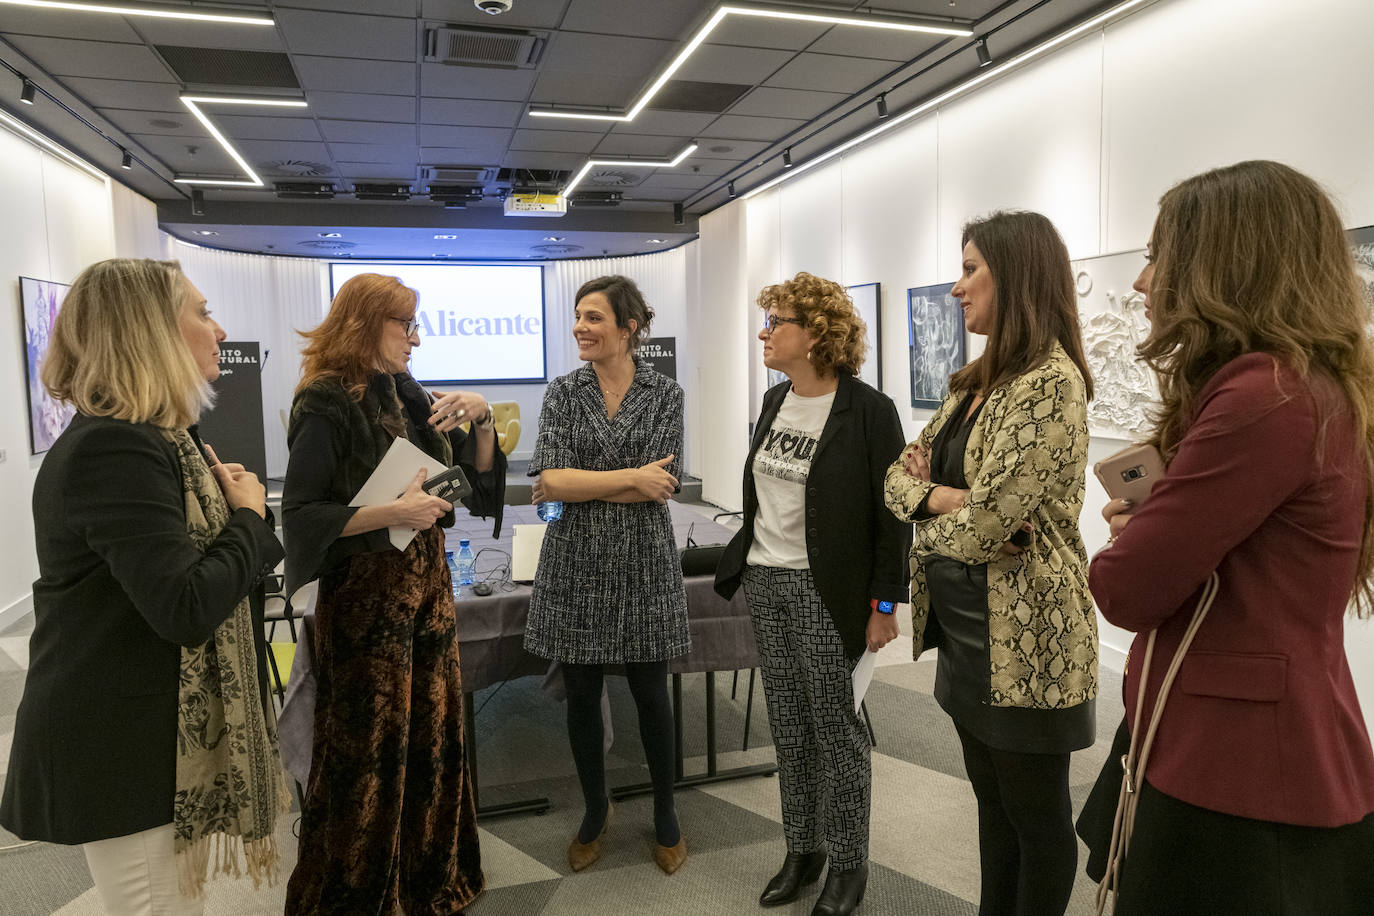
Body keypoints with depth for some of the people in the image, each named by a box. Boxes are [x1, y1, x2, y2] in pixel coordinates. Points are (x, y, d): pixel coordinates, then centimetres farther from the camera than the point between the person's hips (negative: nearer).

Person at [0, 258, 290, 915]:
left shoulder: (155, 439, 12)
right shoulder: (113, 450, -22)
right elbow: (186, 606, -29)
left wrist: (234, 504, -3)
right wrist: (249, 517, -14)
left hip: (157, 730, 10)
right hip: (119, 754, -10)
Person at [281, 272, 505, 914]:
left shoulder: (409, 397, 8)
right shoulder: (326, 405, -10)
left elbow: (476, 474, 11)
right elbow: (301, 513, -14)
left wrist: (479, 419, -6)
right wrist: (394, 512, -22)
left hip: (426, 584, 6)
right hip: (364, 595, -6)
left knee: (432, 731, 13)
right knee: (369, 748, 3)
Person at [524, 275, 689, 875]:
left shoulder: (664, 394, -1)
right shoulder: (563, 393, 2)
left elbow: (661, 484, -12)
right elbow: (550, 478, -11)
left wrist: (575, 485, -12)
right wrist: (630, 477, -17)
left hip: (642, 561, -1)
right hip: (576, 562, 2)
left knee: (650, 693, 9)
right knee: (581, 694, 11)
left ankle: (665, 812, 31)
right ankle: (595, 809, 34)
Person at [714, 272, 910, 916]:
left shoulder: (869, 410, -12)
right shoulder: (775, 401, 9)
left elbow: (892, 514, -11)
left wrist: (885, 603, -12)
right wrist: (745, 562, 18)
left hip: (825, 592, -6)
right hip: (765, 582, 7)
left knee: (835, 728, 6)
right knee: (788, 726, 14)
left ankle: (849, 863, 24)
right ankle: (803, 850, 30)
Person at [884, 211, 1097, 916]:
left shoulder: (1051, 382, -19)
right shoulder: (976, 381, 9)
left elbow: (988, 523, -26)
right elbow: (900, 474, 8)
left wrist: (924, 505, -6)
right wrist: (945, 498, -13)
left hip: (1021, 637, -8)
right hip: (962, 625, 9)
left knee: (1037, 816, 11)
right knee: (992, 801, 22)